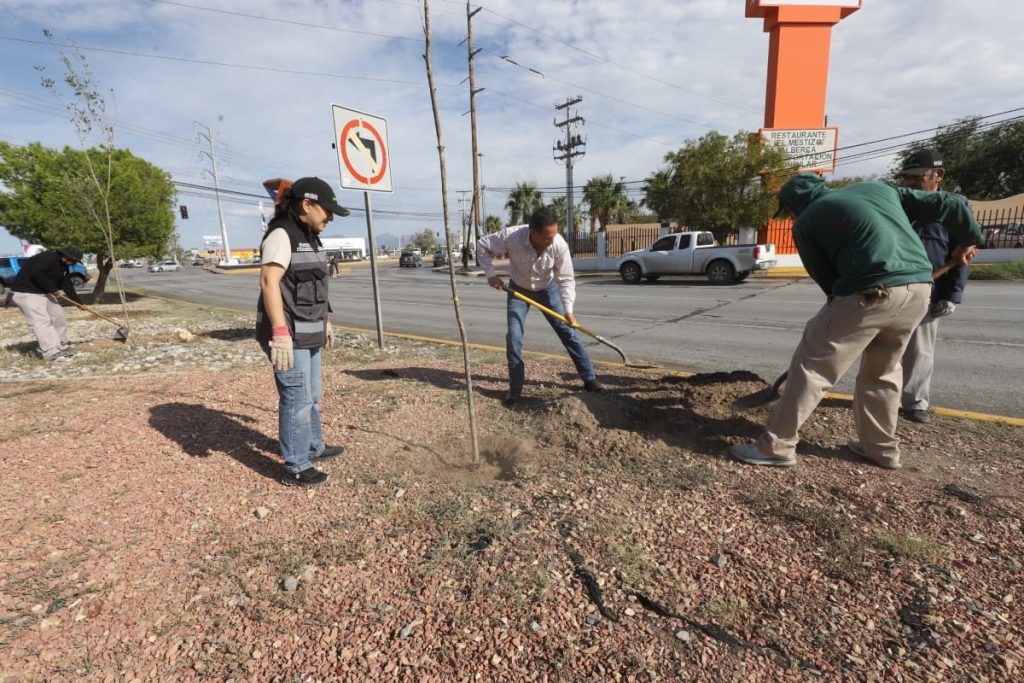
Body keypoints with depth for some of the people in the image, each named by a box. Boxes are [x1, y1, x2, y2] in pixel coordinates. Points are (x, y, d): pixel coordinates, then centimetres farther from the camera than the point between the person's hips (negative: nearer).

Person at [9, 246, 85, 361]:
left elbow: (67, 286, 11)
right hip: (26, 293, -10)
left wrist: (78, 302, 7)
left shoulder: (63, 267, 11)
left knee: (58, 317, 11)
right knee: (42, 321, -16)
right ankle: (52, 352, -21)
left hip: (45, 292, 10)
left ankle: (62, 346, 22)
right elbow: (36, 273, -30)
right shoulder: (47, 258, -19)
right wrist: (52, 289, -21)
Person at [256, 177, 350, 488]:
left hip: (307, 333, 10)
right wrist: (280, 333, -32)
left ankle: (314, 448, 38)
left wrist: (324, 320, 25)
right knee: (297, 399, -2)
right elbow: (269, 282, -25)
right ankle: (295, 469, 12)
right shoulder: (282, 234, -14)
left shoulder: (308, 237, 15)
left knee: (311, 396, 20)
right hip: (287, 335, -10)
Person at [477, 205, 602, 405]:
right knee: (513, 337, -8)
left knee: (568, 332, -1)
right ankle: (515, 387, 6)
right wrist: (490, 274, -21)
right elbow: (483, 246, -15)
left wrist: (568, 309, -32)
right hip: (518, 289, 0)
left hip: (547, 288, 1)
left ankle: (589, 379, 12)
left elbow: (566, 279, -22)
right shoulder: (511, 237, -32)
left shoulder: (559, 245, -29)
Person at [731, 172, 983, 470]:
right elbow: (948, 204, 27)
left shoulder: (806, 222, 7)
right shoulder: (878, 188, 24)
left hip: (870, 293, -7)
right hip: (919, 288, 7)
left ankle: (776, 446, 6)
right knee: (882, 370, 23)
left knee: (811, 367, 2)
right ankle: (881, 447, 35)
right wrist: (969, 240, 43)